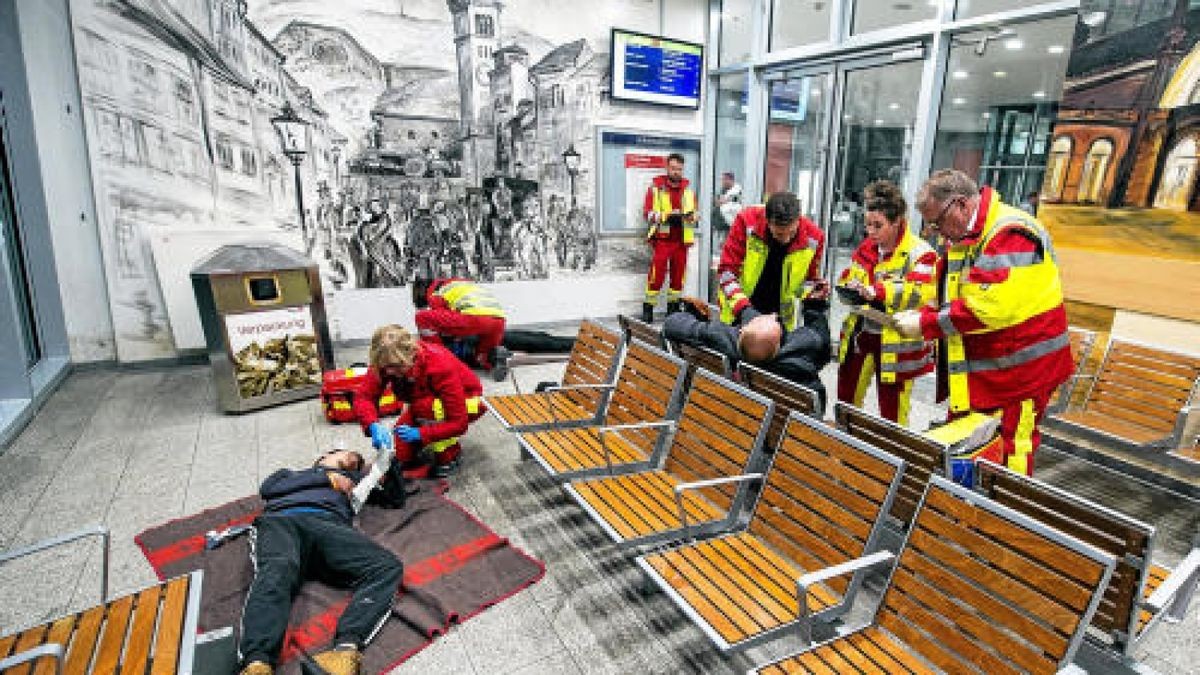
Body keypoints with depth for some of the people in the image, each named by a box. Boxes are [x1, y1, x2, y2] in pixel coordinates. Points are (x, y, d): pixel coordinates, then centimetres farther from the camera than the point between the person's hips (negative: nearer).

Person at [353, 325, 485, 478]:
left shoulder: (440, 366, -37)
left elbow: (459, 423, -35)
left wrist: (420, 434, -44)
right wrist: (374, 425, -44)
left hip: (467, 400, -5)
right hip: (428, 401, 5)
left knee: (427, 406, -35)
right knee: (402, 454, -10)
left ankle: (449, 453, -12)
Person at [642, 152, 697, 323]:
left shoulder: (688, 190, 13)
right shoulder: (656, 188, 1)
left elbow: (695, 213, 17)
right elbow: (648, 213, -3)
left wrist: (691, 215, -6)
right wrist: (666, 216, -16)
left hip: (681, 239, 4)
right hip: (662, 238, -4)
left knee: (679, 274, 7)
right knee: (657, 274, -9)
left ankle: (673, 308, 18)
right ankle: (648, 308, -1)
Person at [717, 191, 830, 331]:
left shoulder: (813, 237, -12)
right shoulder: (747, 221, -19)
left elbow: (808, 279, 5)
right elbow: (726, 271, -17)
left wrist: (812, 291, -18)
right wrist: (743, 308, -29)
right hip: (739, 314, -1)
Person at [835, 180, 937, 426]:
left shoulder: (919, 252, -13)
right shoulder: (866, 248, 8)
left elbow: (920, 292, -26)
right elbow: (847, 277, 16)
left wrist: (876, 291, -37)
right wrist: (849, 289, -8)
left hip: (894, 343, -6)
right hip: (860, 335, 6)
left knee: (892, 413, 5)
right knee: (846, 401, 16)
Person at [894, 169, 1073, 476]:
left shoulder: (1011, 234, -19)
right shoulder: (961, 237, 11)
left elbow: (988, 307, -28)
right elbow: (951, 298, 17)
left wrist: (926, 324, -20)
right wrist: (921, 315, -3)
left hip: (1018, 370, -9)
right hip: (975, 370, 9)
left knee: (1006, 459, 1)